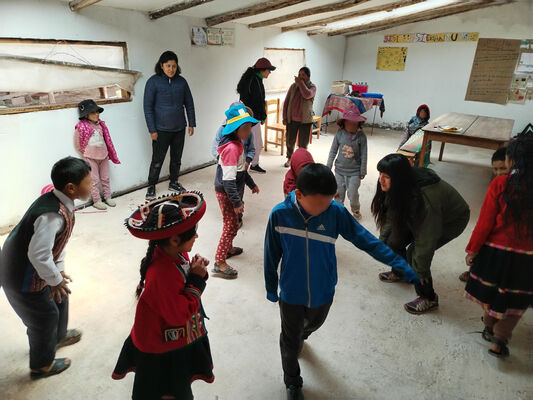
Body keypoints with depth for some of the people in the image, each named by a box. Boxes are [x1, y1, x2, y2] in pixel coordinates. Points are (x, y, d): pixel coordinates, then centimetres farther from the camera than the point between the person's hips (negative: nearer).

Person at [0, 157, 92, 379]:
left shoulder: (58, 202, -6)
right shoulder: (52, 215, -36)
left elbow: (57, 240, 5)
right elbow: (38, 255, -35)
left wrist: (59, 269, 6)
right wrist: (55, 280, -20)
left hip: (27, 268, 9)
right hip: (22, 278, -9)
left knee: (59, 297, 26)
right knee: (45, 316, 11)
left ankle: (58, 337, 54)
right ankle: (41, 366, 37)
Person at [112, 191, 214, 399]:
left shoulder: (176, 254, -13)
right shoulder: (161, 275, -38)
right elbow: (179, 314, -29)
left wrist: (197, 272, -18)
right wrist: (196, 279, -27)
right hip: (162, 351, -7)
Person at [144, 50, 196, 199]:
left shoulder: (181, 81, 3)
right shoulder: (153, 81, -8)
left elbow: (189, 103, 11)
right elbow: (147, 106, -8)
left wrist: (191, 124, 7)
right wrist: (152, 130, -11)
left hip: (179, 128, 4)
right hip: (161, 129, -4)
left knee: (177, 159, 14)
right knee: (157, 160, 2)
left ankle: (173, 183, 31)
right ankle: (151, 187, 17)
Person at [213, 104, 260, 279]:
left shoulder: (237, 143, 6)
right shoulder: (231, 148, -26)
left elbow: (241, 169, 20)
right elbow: (228, 180, -29)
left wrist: (251, 184, 28)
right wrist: (237, 202, -26)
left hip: (231, 191, 10)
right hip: (226, 193, -10)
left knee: (232, 223, 24)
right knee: (231, 225, -3)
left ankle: (228, 248, 45)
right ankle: (219, 264, 6)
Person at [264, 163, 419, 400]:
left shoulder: (336, 212, -21)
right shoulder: (280, 214, -23)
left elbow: (364, 239, -13)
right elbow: (271, 254, -11)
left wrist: (399, 263, -17)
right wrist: (270, 287, 0)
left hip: (323, 292, 2)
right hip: (291, 293, -2)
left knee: (313, 324, 32)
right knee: (290, 341, 17)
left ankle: (299, 337, 68)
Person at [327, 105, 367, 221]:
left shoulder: (361, 136, -11)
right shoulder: (339, 134, -7)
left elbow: (363, 155, -6)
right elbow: (333, 151, 2)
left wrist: (363, 171, -3)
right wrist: (328, 166, 4)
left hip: (354, 172, -2)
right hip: (340, 170, 2)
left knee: (352, 194, 1)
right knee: (339, 192, 12)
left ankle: (356, 210, 30)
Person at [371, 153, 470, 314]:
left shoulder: (424, 197, -42)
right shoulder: (399, 187, -19)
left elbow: (426, 240, -32)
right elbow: (390, 214, -2)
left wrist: (420, 271, -22)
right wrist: (382, 240, 2)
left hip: (452, 220, -7)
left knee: (415, 252, -18)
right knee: (394, 240, -1)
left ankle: (429, 299, 3)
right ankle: (399, 273, 30)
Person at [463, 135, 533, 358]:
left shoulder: (500, 184, -15)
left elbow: (486, 222, -14)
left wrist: (472, 249, -3)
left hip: (496, 251, -1)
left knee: (490, 291, 23)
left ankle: (490, 328, 41)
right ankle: (499, 339, 16)